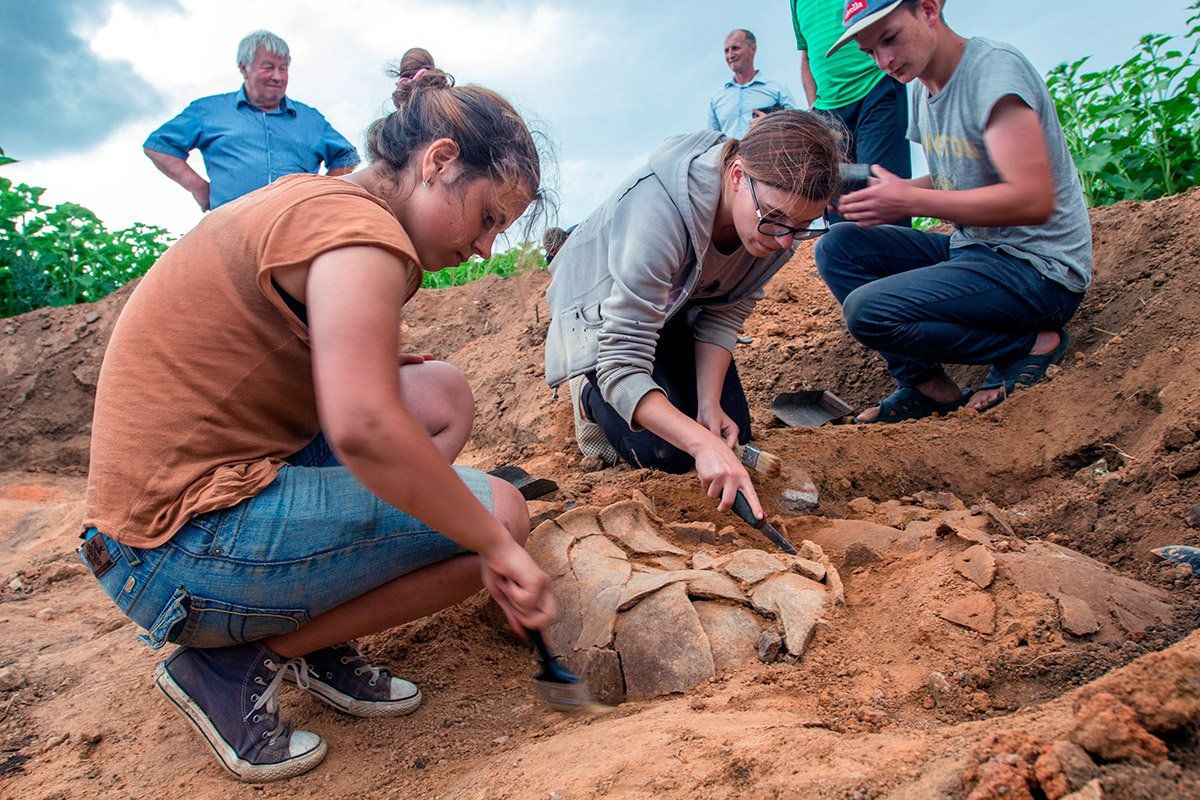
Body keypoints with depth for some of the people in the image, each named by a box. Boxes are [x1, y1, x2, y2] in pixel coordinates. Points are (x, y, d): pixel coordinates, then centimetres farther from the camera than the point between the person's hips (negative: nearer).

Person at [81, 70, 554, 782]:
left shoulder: (312, 198, 12)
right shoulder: (360, 225, -19)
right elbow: (365, 431, -32)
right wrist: (499, 546, -21)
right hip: (191, 548, -10)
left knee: (444, 394, 8)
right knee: (501, 511, -10)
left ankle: (319, 643, 9)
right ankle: (239, 664, -1)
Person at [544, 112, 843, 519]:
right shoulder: (657, 211, -44)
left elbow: (727, 313, -12)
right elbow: (621, 364, -43)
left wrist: (710, 403, -24)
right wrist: (702, 443, -51)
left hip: (678, 307, 6)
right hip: (603, 306, -6)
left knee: (731, 433, 1)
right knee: (667, 451, -19)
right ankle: (591, 395, 11)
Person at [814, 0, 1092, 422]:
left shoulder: (994, 67, -16)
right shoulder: (923, 91, 9)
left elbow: (1033, 201, -25)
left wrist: (910, 201, -25)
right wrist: (889, 192, 0)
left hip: (1039, 268, -9)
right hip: (971, 249, 9)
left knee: (868, 310, -25)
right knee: (838, 247, 0)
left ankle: (1031, 343, -6)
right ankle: (928, 386, -4)